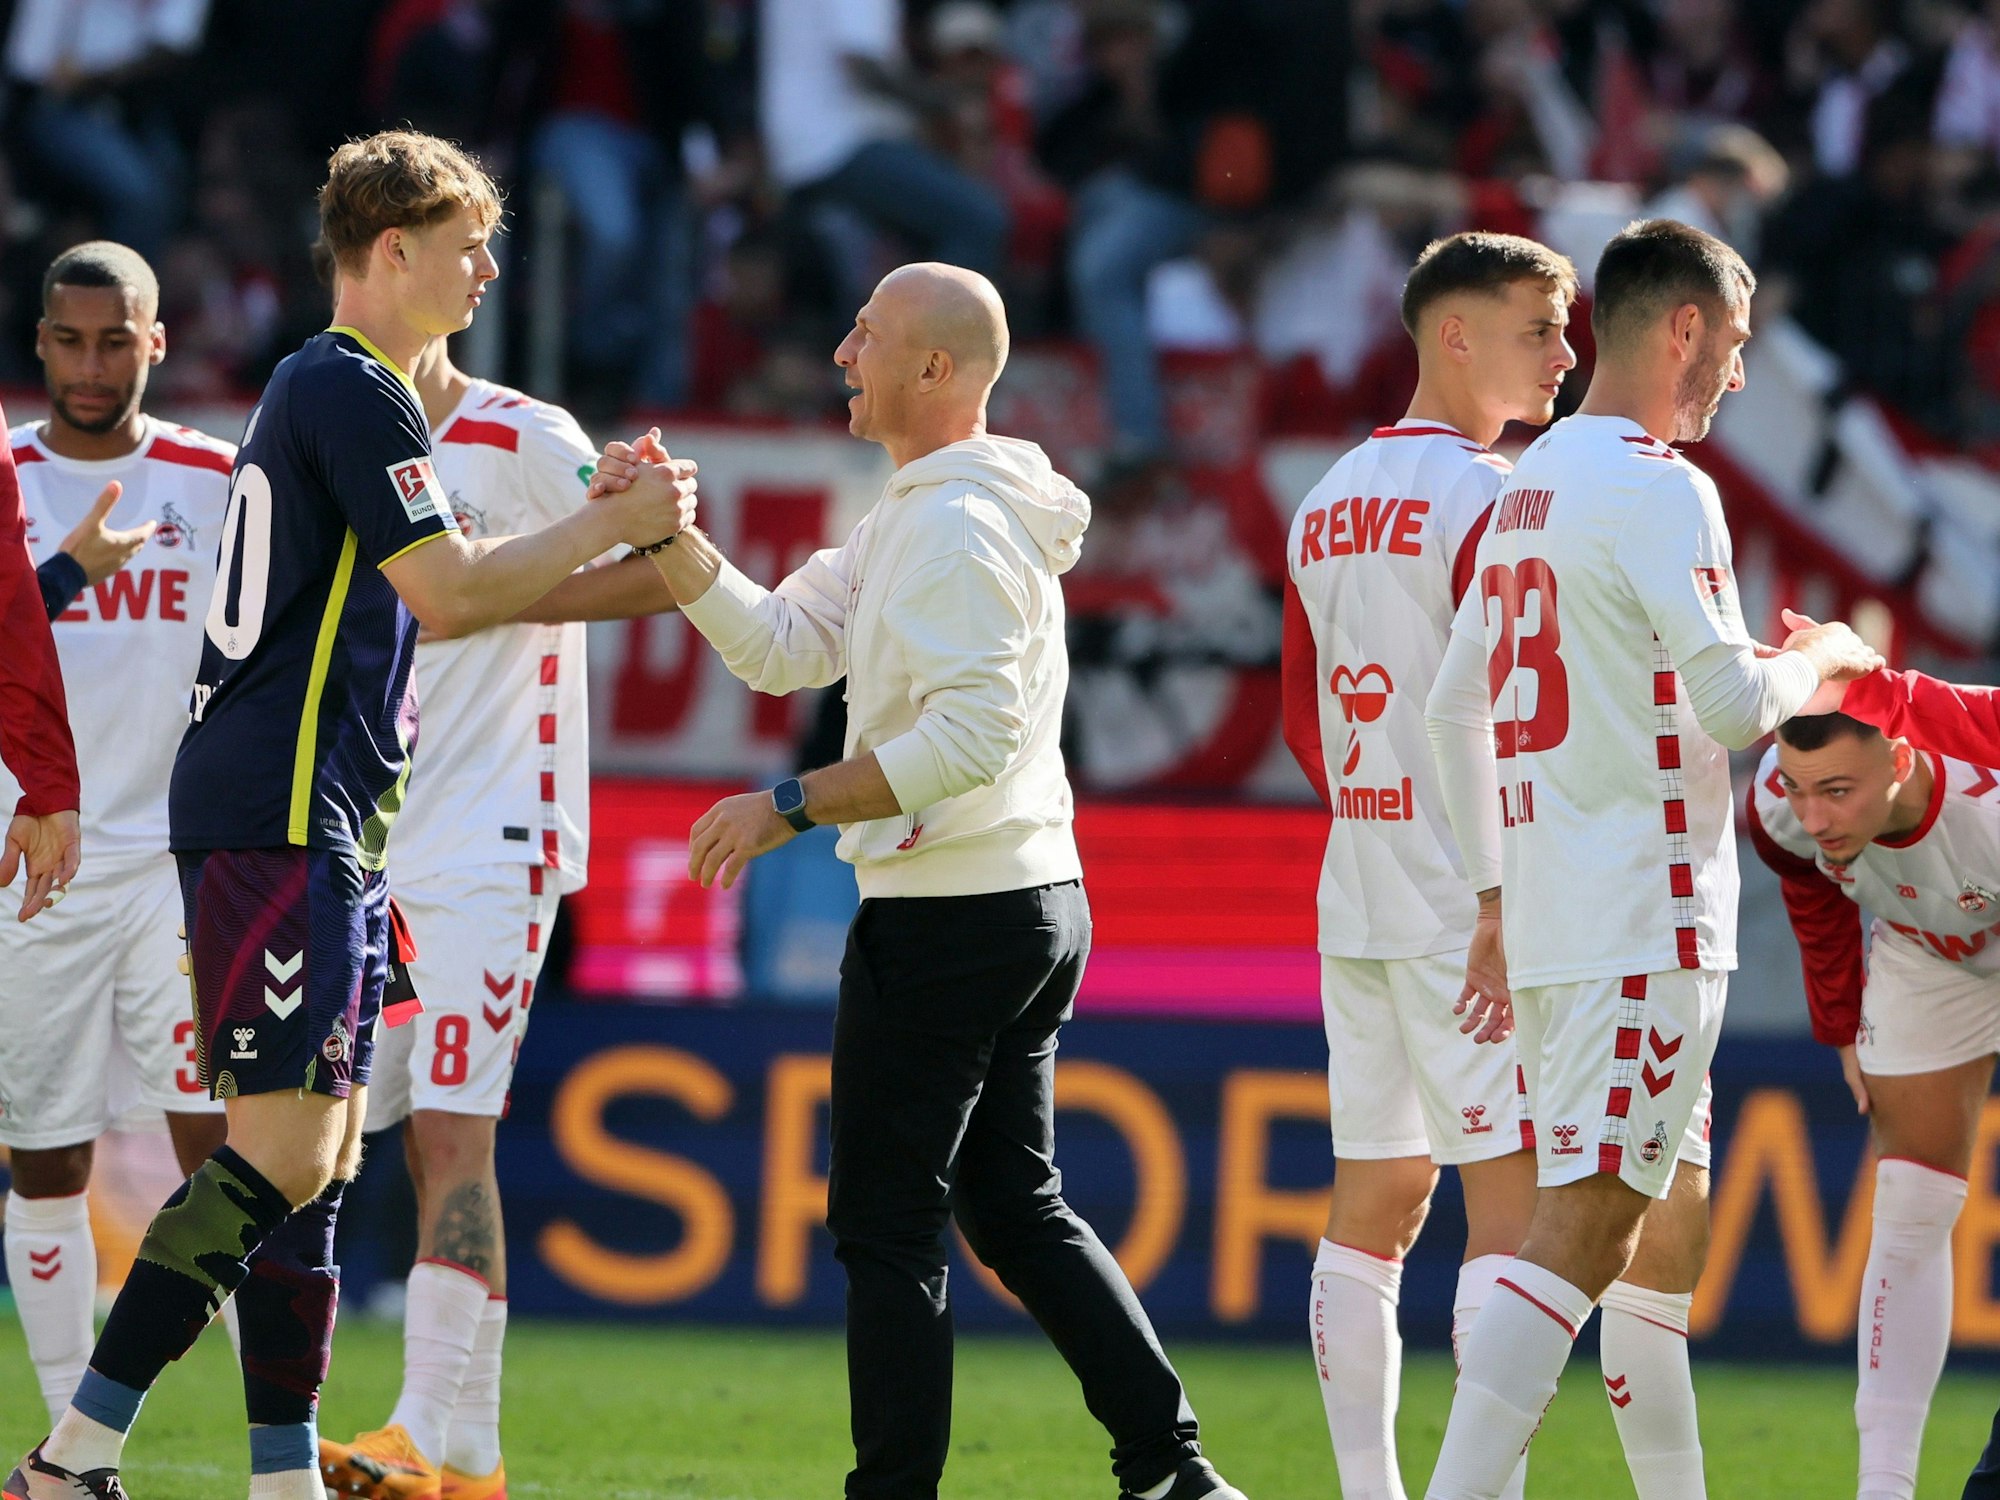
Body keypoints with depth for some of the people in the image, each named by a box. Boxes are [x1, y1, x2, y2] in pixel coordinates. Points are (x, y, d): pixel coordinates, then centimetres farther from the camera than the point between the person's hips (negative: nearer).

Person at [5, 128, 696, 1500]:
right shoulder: (352, 394, -11)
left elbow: (425, 597, 28)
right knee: (288, 1149, -14)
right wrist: (615, 525, -4)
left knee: (322, 1156, 7)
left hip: (321, 823, 11)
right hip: (275, 819, -11)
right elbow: (453, 590, -16)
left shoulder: (332, 390, 22)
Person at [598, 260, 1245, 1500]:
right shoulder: (914, 517, 16)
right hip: (1038, 901, 11)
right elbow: (782, 644, 13)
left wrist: (790, 806, -23)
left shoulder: (959, 525, -17)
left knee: (888, 1223, -3)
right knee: (1015, 1207, 14)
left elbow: (970, 736, -25)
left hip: (948, 921, -11)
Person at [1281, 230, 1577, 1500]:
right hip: (1479, 905, -8)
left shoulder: (1330, 503, 14)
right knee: (1514, 1200, -7)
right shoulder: (1485, 495, -12)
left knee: (1374, 1205, 9)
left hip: (1358, 902, 8)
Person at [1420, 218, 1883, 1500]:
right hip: (1645, 920, -9)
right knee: (1582, 1230, -15)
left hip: (1544, 905, 9)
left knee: (1669, 1221, 17)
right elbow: (1729, 701, -17)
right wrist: (1821, 661, 4)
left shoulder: (1530, 484, 17)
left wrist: (1494, 903, 24)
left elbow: (1455, 707, 21)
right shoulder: (1658, 484, -11)